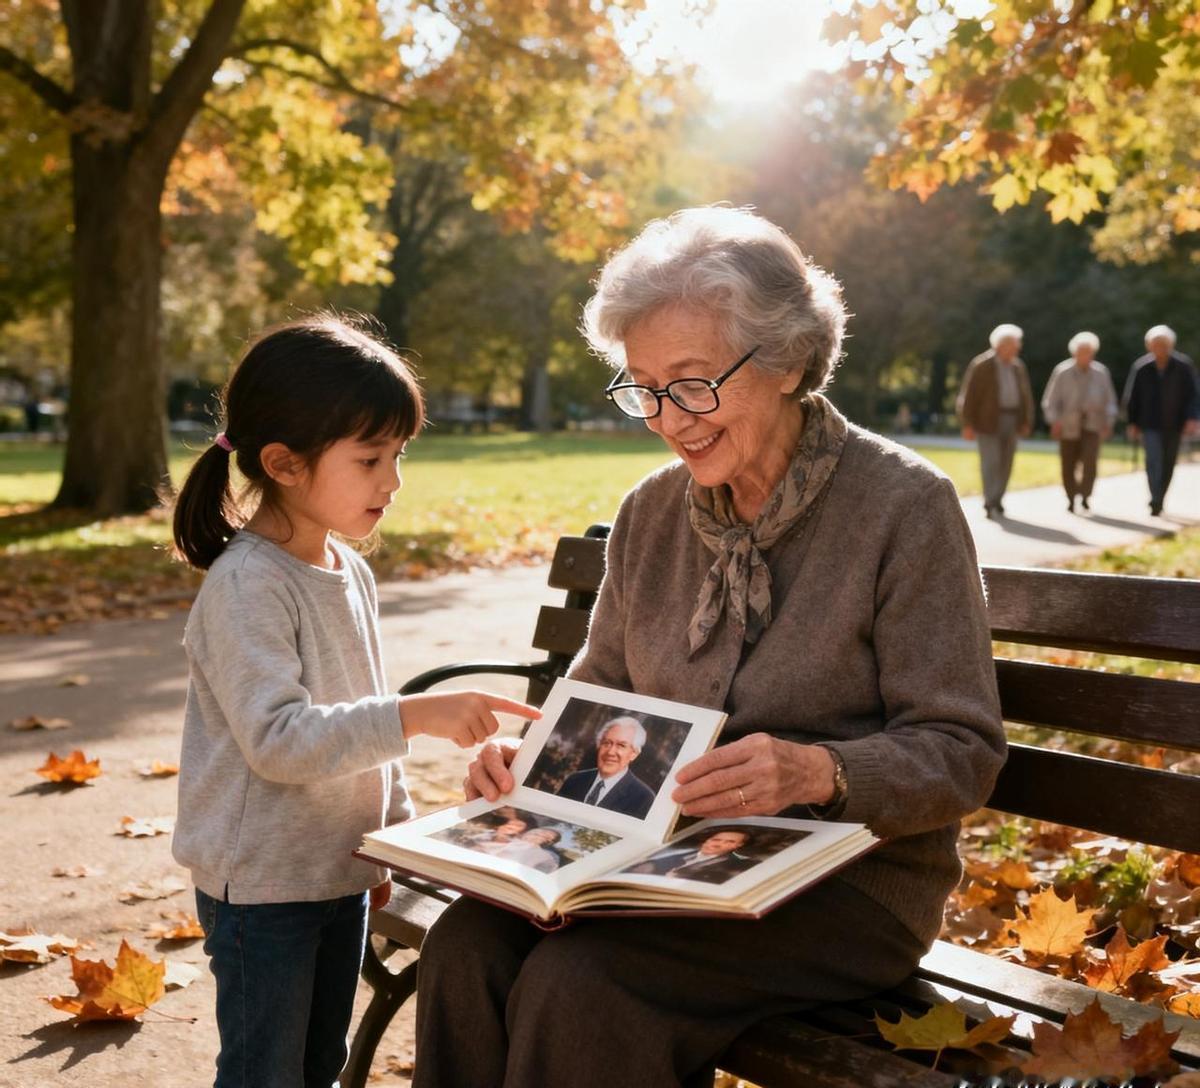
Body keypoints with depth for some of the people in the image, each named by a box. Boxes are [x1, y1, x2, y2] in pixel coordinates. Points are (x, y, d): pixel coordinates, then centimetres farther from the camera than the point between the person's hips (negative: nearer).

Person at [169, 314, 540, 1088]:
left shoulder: (351, 572, 5)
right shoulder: (246, 586, -21)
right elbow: (278, 739, -29)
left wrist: (398, 827, 15)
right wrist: (417, 717, -35)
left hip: (341, 871, 8)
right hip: (263, 881, -8)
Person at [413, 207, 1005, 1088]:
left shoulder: (904, 505, -10)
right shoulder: (651, 511, 7)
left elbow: (961, 752, -12)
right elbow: (599, 686, 14)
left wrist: (819, 772, -30)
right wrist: (533, 750, -7)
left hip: (849, 883, -5)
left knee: (575, 981, -27)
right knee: (467, 942, -21)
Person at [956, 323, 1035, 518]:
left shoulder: (1018, 367, 10)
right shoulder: (981, 365, -7)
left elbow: (1025, 396, 17)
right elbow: (968, 395, -8)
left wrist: (1027, 422, 11)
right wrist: (967, 425, -12)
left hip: (1011, 420, 5)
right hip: (988, 420, -5)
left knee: (1005, 463, 5)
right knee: (990, 462, -11)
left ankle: (996, 502, 14)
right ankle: (990, 504, -9)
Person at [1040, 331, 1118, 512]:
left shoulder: (1101, 372, 3)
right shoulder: (1062, 372, -2)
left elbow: (1109, 400, 12)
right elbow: (1051, 400, -1)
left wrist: (1108, 421, 2)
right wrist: (1054, 421, -11)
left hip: (1092, 425, 0)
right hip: (1069, 425, 0)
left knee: (1090, 460, -18)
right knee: (1068, 465, 4)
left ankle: (1085, 496, -3)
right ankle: (1071, 499, 23)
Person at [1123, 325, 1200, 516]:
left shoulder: (1184, 365, -5)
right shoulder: (1141, 367, -3)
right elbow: (1131, 397, 4)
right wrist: (1132, 423, 3)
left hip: (1174, 425, 1)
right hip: (1150, 424, -1)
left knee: (1168, 464, 10)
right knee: (1154, 461, -15)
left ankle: (1159, 500, 26)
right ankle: (1156, 503, -19)